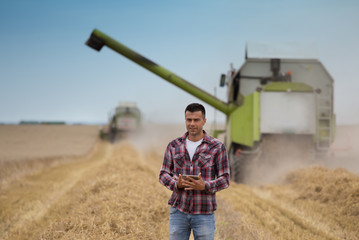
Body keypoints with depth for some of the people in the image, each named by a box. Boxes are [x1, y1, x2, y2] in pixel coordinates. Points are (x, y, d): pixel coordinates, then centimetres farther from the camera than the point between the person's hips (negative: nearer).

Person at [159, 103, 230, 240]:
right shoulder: (174, 146, 6)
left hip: (204, 213, -2)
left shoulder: (217, 147, -2)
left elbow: (225, 179, -2)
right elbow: (163, 175, 8)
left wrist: (204, 186, -21)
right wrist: (176, 184, -14)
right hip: (178, 211, 2)